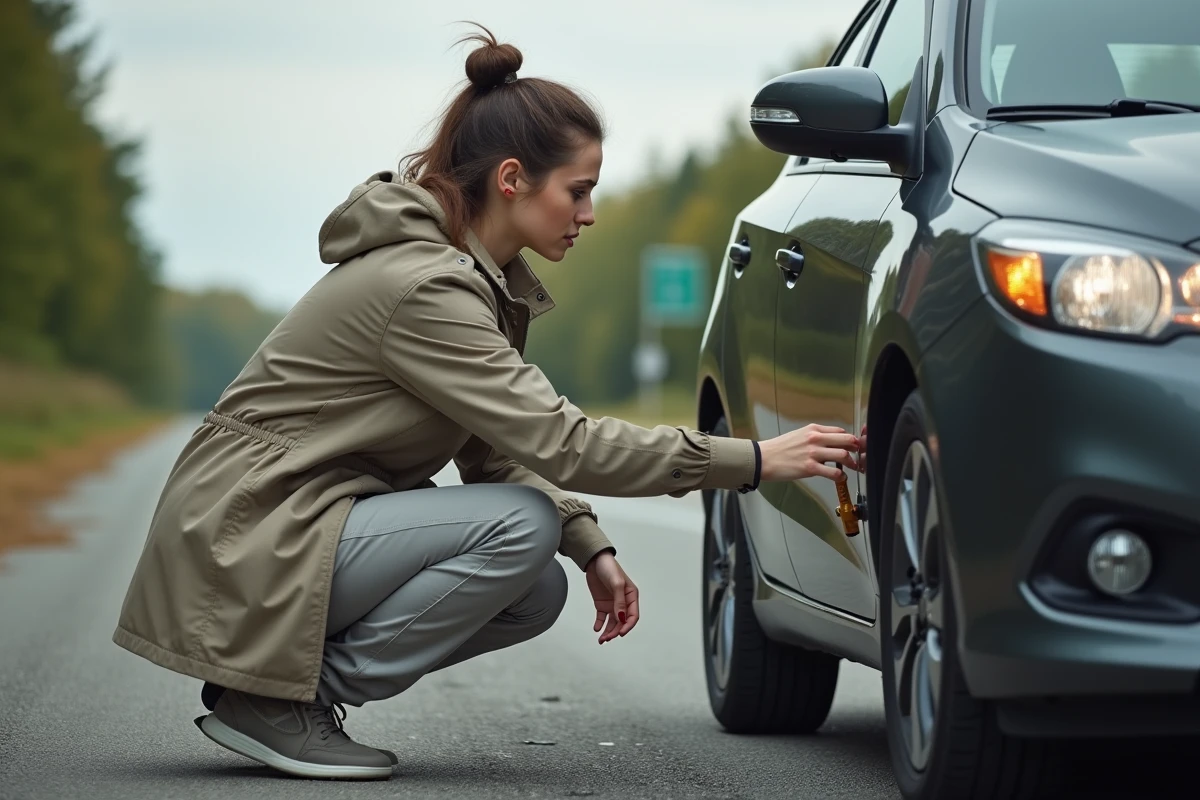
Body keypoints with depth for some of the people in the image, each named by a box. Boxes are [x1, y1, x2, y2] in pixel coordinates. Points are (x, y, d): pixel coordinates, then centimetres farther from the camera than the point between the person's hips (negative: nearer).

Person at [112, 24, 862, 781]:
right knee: (520, 527, -21)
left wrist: (592, 547, -2)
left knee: (538, 593, 1)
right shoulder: (419, 287, -23)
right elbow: (557, 440, -24)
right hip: (247, 539, -9)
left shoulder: (485, 279, 7)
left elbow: (501, 448, 13)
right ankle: (275, 705, -13)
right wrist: (752, 461, -23)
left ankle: (291, 682, 6)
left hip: (318, 514, 9)